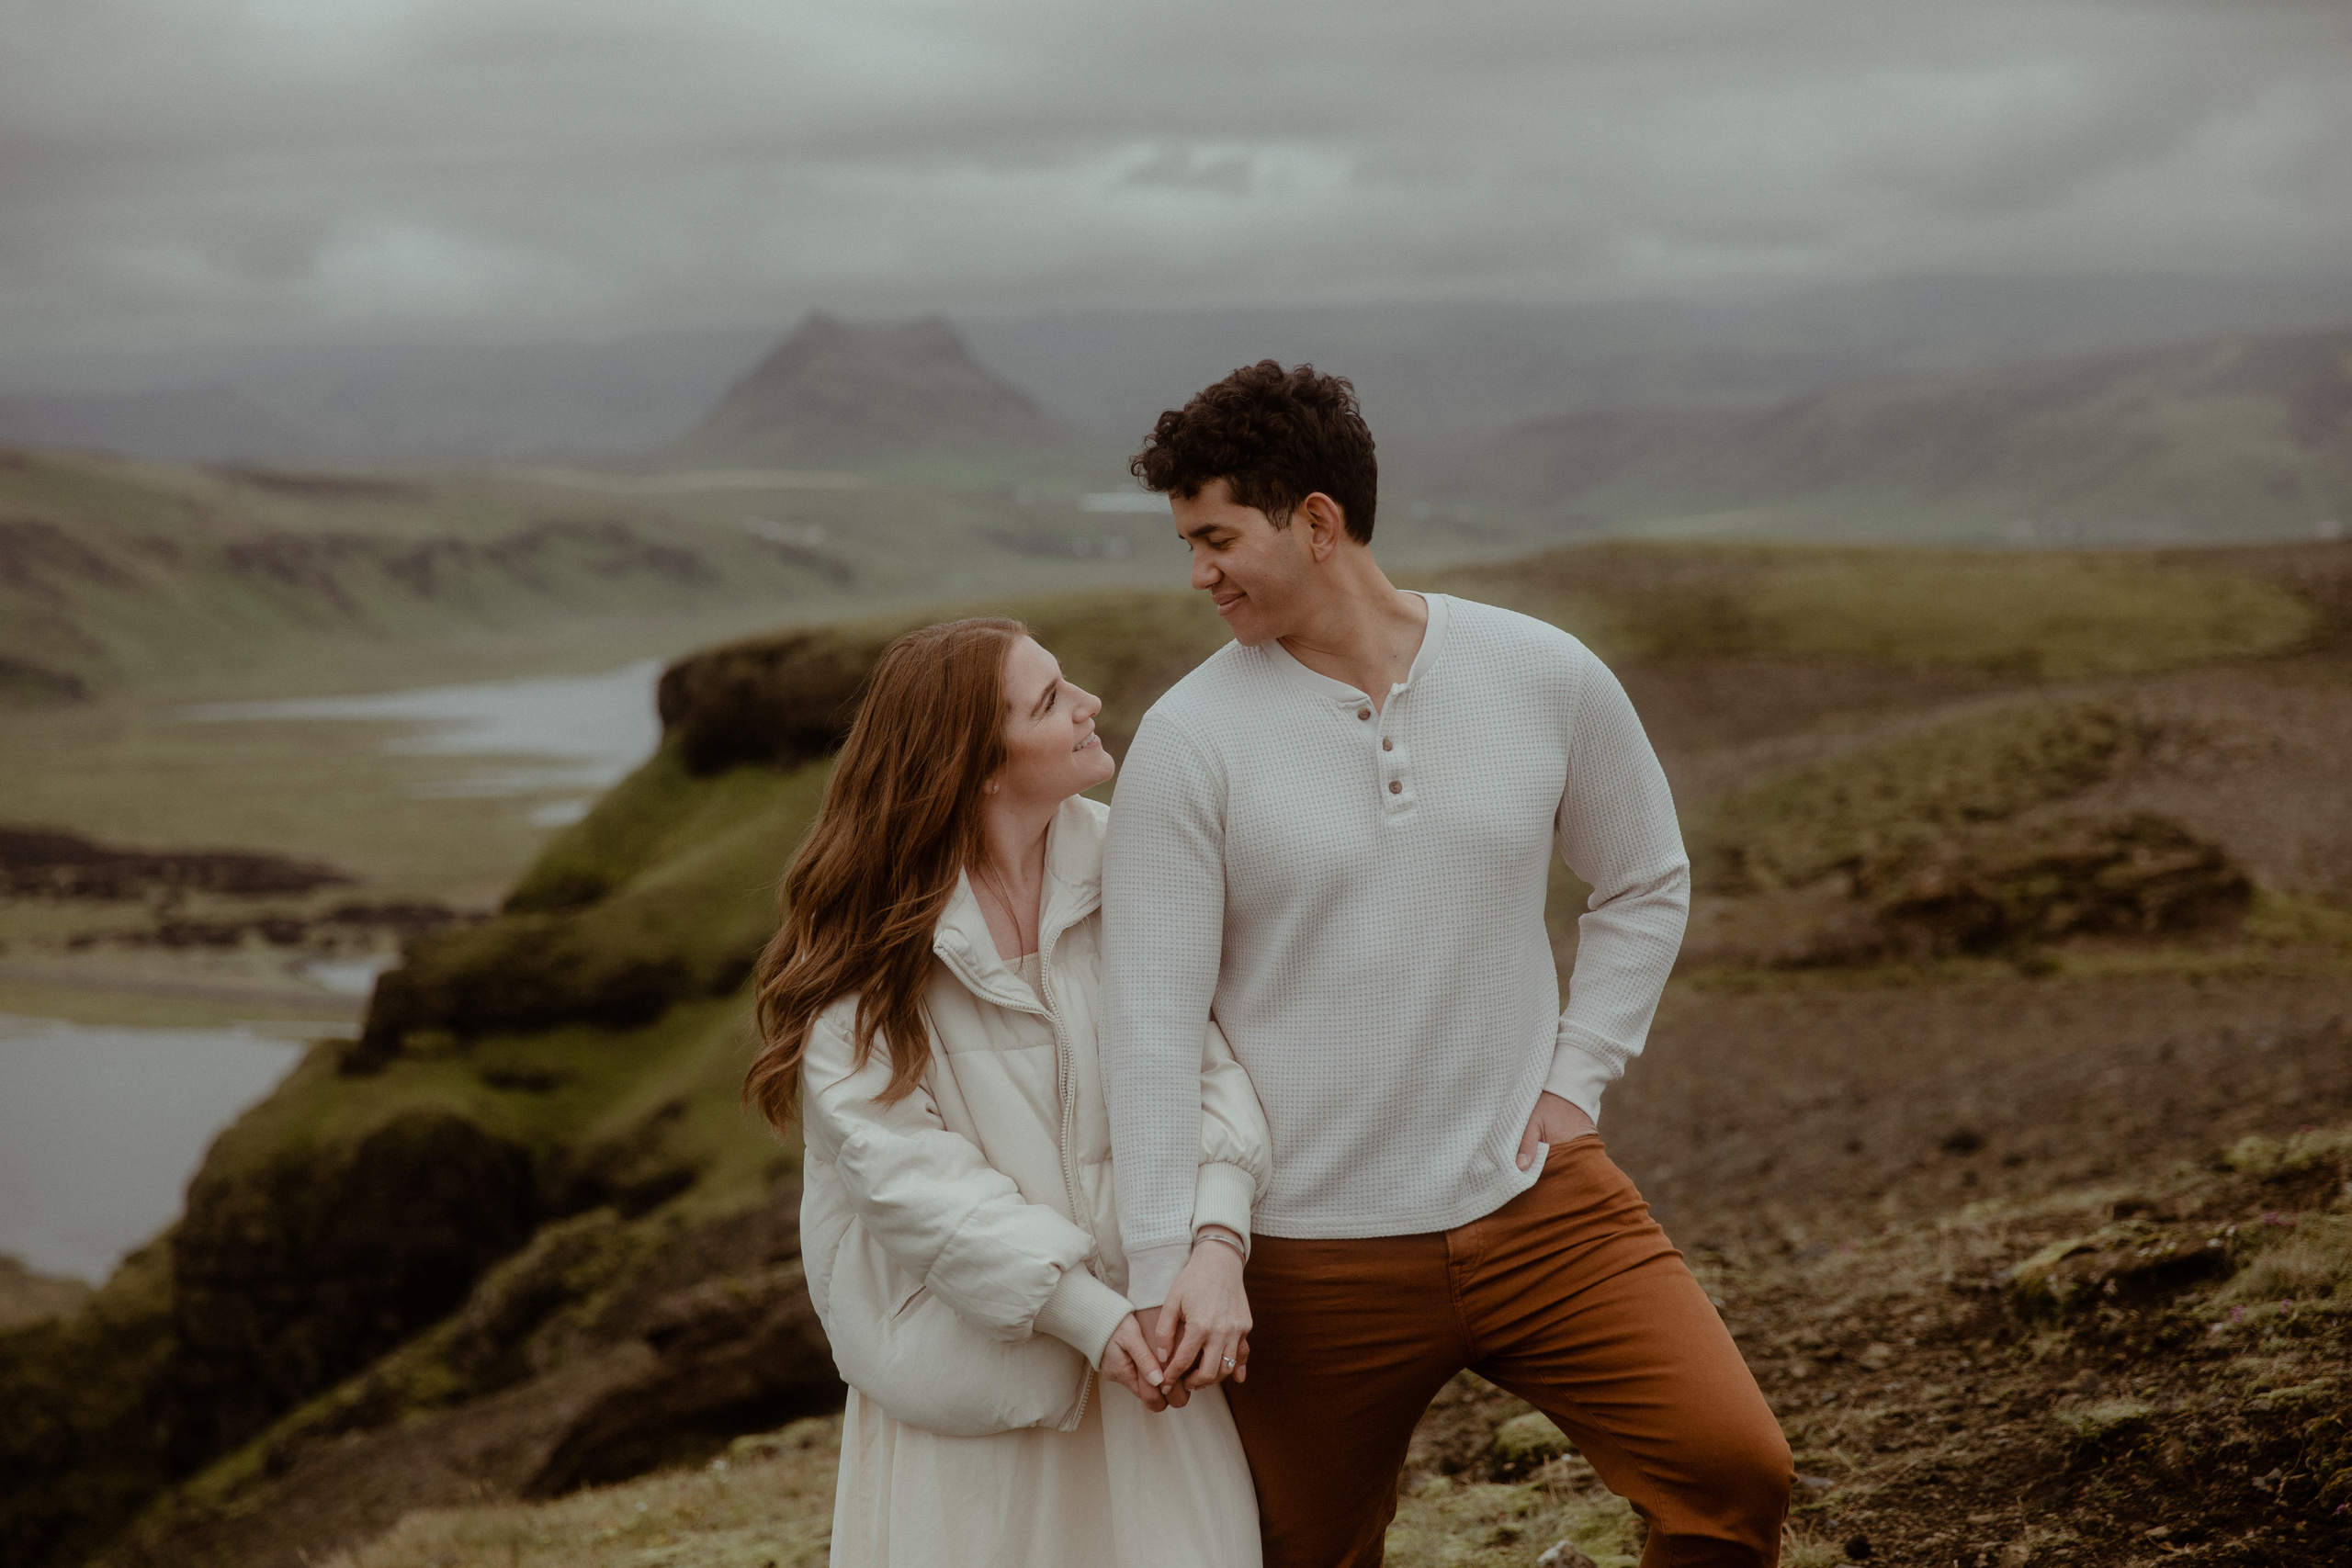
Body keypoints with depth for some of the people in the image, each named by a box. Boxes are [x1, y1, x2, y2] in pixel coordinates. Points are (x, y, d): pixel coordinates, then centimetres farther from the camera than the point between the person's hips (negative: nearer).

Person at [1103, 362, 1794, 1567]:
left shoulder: (1545, 679, -2)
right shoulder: (1188, 740, -8)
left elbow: (1645, 886, 13)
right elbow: (1149, 1021, -10)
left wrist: (1574, 1084, 2)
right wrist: (1165, 1262, -17)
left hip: (1536, 1204, 1)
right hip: (1315, 1256, -1)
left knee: (1733, 1468, -12)